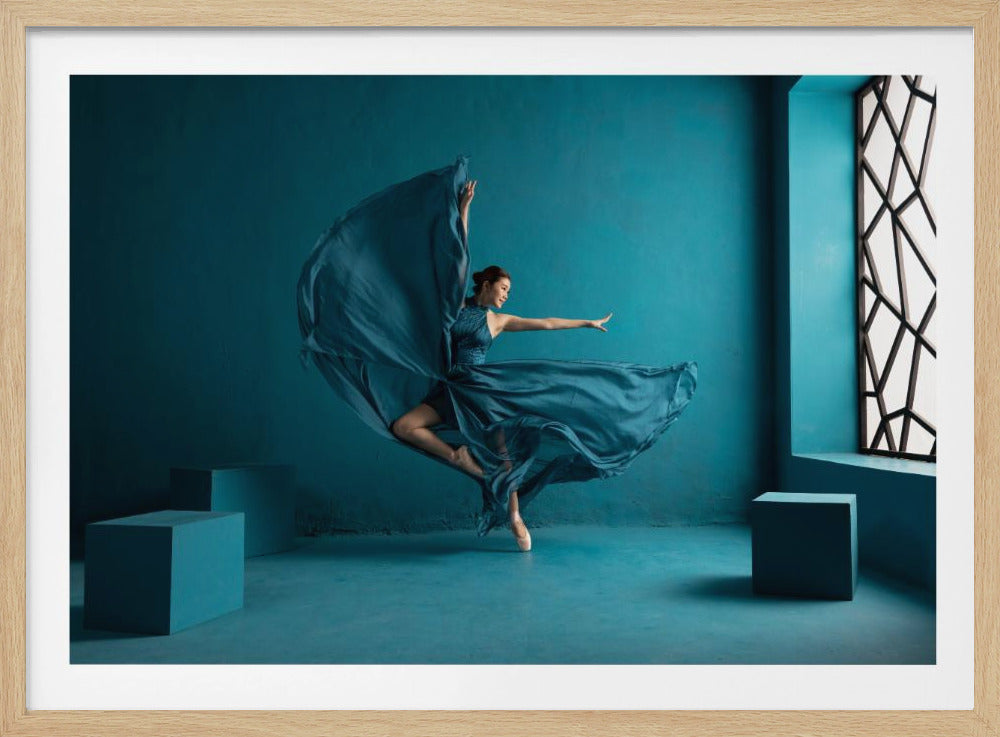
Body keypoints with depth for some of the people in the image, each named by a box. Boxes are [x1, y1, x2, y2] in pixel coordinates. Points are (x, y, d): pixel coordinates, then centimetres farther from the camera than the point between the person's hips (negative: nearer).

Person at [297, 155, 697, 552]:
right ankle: (459, 458, -1)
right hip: (452, 392, 0)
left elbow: (547, 323, 14)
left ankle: (515, 517, 5)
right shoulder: (457, 303, 4)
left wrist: (587, 323, 17)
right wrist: (463, 206, 2)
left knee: (504, 451, -6)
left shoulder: (499, 320, 8)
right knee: (401, 426, -15)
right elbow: (459, 250, 3)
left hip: (485, 390, 0)